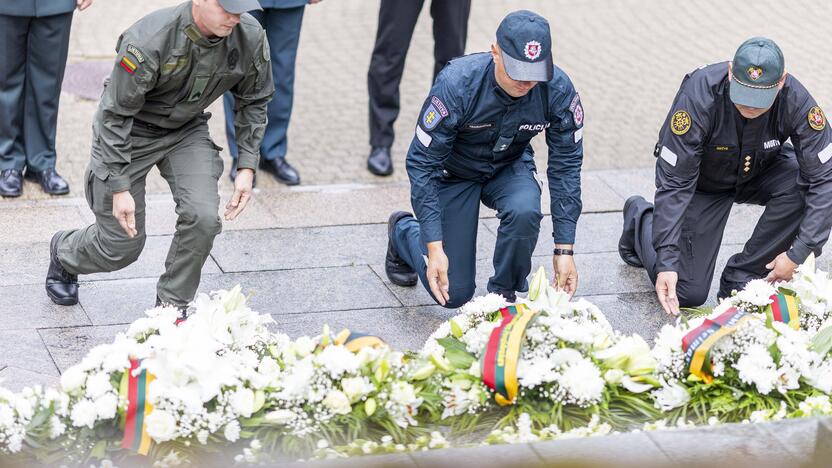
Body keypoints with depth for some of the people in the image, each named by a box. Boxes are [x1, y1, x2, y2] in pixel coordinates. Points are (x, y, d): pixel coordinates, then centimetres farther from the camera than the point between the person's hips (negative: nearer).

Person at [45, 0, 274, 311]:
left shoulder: (251, 38, -20)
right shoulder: (147, 42, -34)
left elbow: (254, 101, 0)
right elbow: (116, 115, -23)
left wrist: (247, 167, -6)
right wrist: (119, 188, -22)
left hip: (187, 130, 4)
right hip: (130, 133, -4)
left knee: (203, 218, -20)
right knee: (122, 244, 4)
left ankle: (171, 308, 3)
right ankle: (63, 252, 40)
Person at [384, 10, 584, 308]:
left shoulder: (558, 90, -26)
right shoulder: (456, 85, -34)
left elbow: (565, 165, -15)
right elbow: (422, 163, -27)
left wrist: (564, 249, -20)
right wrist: (435, 247, -32)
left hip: (509, 168, 2)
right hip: (454, 172, -2)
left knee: (524, 211, -34)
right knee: (453, 294, -3)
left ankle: (504, 293, -5)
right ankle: (403, 230, 28)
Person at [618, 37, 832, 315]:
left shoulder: (796, 100, -30)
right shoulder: (698, 97, -35)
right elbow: (673, 183, -31)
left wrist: (799, 253, -35)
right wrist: (666, 261, -37)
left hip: (759, 172, 2)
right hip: (704, 182, -2)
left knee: (802, 183, -31)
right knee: (688, 293, -5)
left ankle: (741, 278, -12)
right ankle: (641, 218, 25)